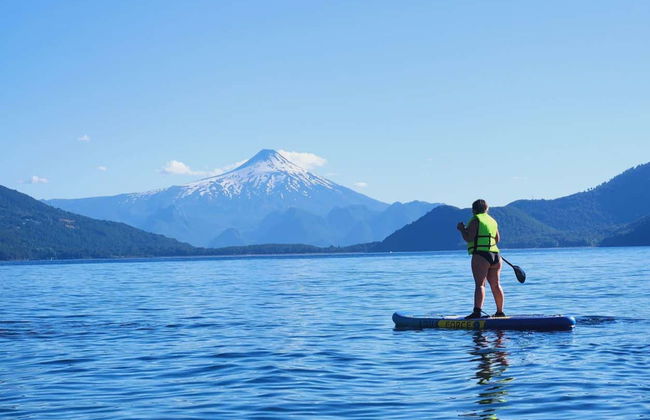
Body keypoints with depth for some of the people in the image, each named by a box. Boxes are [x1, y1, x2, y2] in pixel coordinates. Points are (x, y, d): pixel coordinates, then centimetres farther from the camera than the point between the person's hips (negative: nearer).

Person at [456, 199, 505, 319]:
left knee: (480, 284, -14)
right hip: (495, 255, 7)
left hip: (480, 256, -7)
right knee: (495, 285, 13)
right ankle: (500, 312, 20)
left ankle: (477, 311, -24)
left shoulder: (475, 220, -5)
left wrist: (462, 229, 4)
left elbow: (468, 238, -13)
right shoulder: (493, 221, 19)